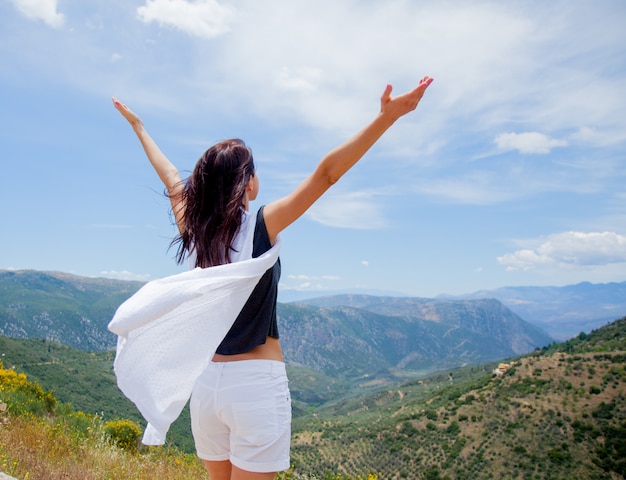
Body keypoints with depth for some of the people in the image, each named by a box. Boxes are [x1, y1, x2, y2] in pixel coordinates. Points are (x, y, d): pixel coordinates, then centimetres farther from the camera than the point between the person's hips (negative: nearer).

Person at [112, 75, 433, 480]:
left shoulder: (192, 229, 0)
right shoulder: (261, 227, -13)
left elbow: (170, 176, 16)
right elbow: (326, 173, -19)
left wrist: (137, 124, 33)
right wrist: (387, 116, -21)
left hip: (205, 383, 6)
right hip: (256, 383, -6)